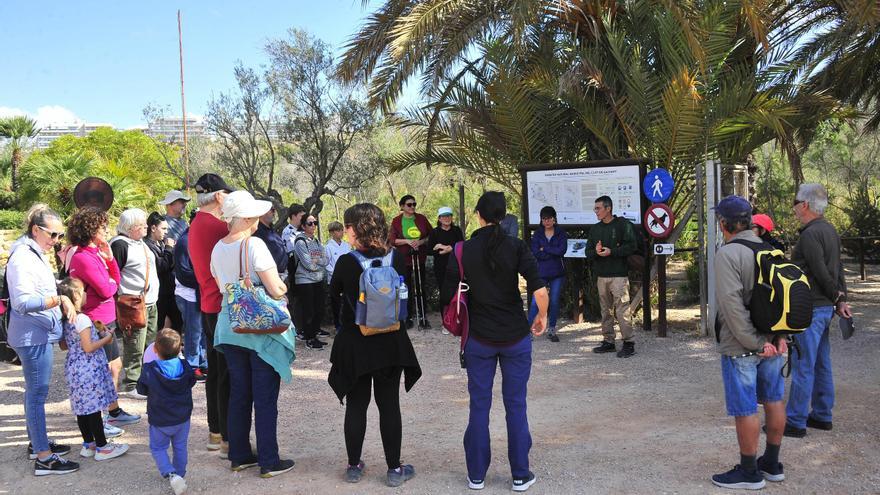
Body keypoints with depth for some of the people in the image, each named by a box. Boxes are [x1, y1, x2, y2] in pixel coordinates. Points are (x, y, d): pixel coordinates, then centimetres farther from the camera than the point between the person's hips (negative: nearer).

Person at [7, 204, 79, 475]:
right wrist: (61, 299, -29)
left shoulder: (36, 255, 14)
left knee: (35, 391, 19)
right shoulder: (22, 257, -17)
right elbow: (23, 301, -23)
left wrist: (64, 299, 1)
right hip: (32, 336, -10)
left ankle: (37, 442, 32)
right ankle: (43, 458, -1)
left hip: (40, 334, 10)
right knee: (37, 393, -6)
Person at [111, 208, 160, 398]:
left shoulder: (140, 243, 18)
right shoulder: (119, 244, -11)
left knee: (150, 345, 13)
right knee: (135, 348, -7)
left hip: (150, 303, 9)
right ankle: (130, 386, 1)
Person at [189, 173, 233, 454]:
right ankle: (229, 440, 1)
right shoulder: (217, 227, -19)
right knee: (229, 375, -4)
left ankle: (215, 432, 26)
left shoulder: (195, 225, 12)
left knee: (215, 371, 16)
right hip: (224, 307, -10)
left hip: (208, 306, 10)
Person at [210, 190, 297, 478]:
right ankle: (269, 462, 9)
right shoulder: (254, 244, -17)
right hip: (261, 329, -7)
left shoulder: (218, 248, 5)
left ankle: (239, 456, 24)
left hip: (230, 327, 7)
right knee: (265, 399, 2)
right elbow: (276, 290, -19)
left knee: (239, 394, 15)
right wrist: (284, 286, 1)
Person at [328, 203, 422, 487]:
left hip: (354, 343, -1)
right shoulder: (396, 259, -8)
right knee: (389, 405, 9)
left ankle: (354, 466, 20)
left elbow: (334, 295, 3)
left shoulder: (346, 262, -14)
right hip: (391, 342, 2)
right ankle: (394, 469, 14)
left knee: (356, 405, 11)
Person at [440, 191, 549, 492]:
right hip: (516, 337, 0)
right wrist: (542, 316, -1)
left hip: (479, 338, 1)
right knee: (516, 406, 10)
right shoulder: (516, 247, -8)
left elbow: (446, 297, -3)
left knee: (479, 406, 11)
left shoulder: (463, 251, -5)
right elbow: (539, 289, -18)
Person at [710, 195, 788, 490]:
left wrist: (755, 342, -18)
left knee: (745, 410, 3)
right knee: (774, 402, 16)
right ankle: (772, 464, 30)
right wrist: (780, 335, 1)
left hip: (741, 347, -7)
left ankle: (749, 473, 14)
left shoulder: (728, 253, -16)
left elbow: (732, 304, -23)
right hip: (772, 343, 8)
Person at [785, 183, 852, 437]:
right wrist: (841, 300, 10)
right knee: (821, 364, 16)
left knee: (802, 367, -4)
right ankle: (822, 416, 24)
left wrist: (837, 298, -4)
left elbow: (822, 273, -19)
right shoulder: (830, 231, 12)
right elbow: (838, 269, 13)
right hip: (825, 308, 10)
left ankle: (795, 422, 1)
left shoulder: (810, 234, -18)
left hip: (809, 309, -10)